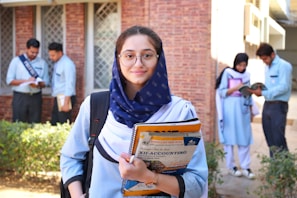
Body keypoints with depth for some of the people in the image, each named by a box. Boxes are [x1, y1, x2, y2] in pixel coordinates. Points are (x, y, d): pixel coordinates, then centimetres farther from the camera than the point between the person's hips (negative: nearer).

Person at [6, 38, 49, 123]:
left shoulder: (42, 63, 7)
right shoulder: (16, 61, 2)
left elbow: (46, 82, 6)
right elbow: (9, 80, -2)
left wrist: (38, 84, -16)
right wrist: (26, 81, -15)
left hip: (36, 97, 2)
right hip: (20, 97, -2)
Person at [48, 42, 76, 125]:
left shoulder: (67, 64, -14)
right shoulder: (57, 63, 13)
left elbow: (69, 84, -19)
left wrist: (66, 103, -22)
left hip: (65, 98, -9)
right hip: (57, 98, 9)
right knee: (53, 124, 11)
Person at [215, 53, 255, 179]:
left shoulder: (246, 75, 11)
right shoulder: (227, 73, -3)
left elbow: (249, 95, 15)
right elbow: (221, 92, -6)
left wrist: (251, 111, 13)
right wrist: (235, 88, -18)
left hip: (243, 110, 4)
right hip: (230, 110, -4)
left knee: (245, 138, 2)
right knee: (230, 138, 2)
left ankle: (245, 167, 8)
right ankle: (231, 166, 12)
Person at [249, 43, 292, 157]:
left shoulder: (284, 66, -10)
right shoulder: (267, 67, 16)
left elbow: (284, 87, -17)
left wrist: (263, 93, -19)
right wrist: (260, 90, -1)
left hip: (279, 105, -8)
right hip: (267, 105, 8)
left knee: (278, 139, -6)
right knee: (270, 139, 11)